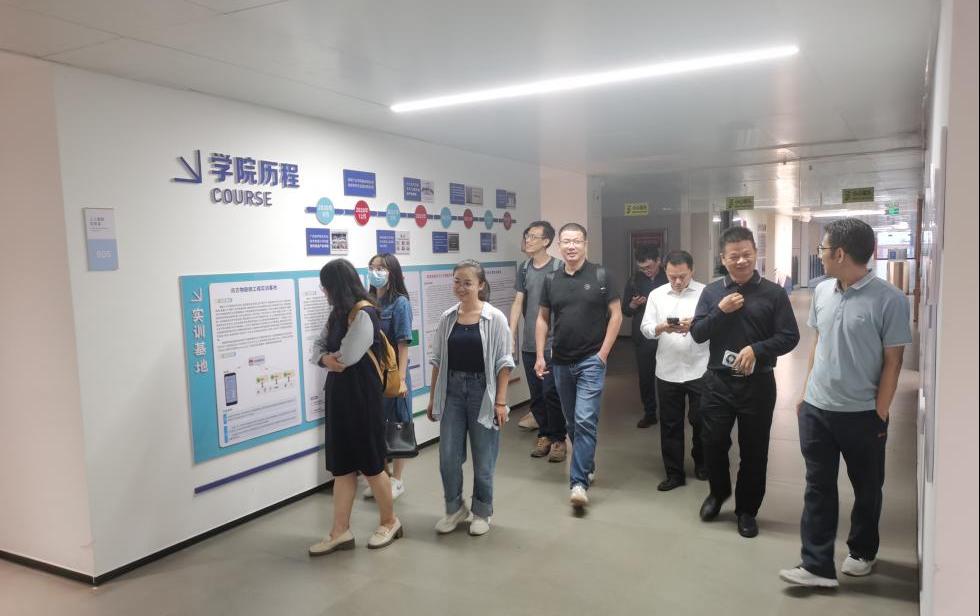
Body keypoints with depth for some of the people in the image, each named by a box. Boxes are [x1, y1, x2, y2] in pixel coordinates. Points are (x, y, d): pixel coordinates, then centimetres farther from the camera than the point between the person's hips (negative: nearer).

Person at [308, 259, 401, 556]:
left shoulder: (364, 314, -18)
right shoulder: (340, 313, 11)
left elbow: (346, 357, -23)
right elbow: (317, 347, 9)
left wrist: (330, 357, -1)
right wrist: (325, 358, -13)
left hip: (362, 396, -8)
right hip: (338, 394, 8)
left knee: (370, 463, 6)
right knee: (342, 465, 11)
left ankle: (390, 522, 25)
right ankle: (340, 532, 19)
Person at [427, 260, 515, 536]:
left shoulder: (495, 319, -7)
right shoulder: (447, 318, 3)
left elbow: (503, 364, -6)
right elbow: (437, 361, 9)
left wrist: (500, 402, -9)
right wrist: (433, 398, 9)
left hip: (482, 391, -3)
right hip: (452, 391, 3)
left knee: (483, 458, 7)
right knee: (448, 457, 4)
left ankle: (482, 513, 27)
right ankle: (455, 509, 26)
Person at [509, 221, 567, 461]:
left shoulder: (558, 268, -7)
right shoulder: (524, 268, 9)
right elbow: (518, 302, 8)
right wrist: (511, 337, 2)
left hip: (551, 343, -5)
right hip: (528, 344, 5)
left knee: (550, 392, -5)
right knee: (535, 394, 11)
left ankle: (558, 439, 11)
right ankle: (544, 435, 25)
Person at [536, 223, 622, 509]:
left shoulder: (600, 275, -4)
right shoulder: (551, 280, 5)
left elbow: (616, 315, -3)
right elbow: (542, 319, 11)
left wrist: (603, 352, -9)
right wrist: (540, 355, 3)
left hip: (591, 360, -4)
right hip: (561, 362, 4)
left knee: (585, 420, -11)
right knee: (572, 422, 14)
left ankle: (579, 482, -5)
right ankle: (587, 466, 33)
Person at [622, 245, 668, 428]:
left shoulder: (669, 278, -3)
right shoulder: (634, 280, 5)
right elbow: (625, 310, 8)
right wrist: (634, 305, -13)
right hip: (642, 338, 2)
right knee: (645, 377, 7)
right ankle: (649, 413, 20)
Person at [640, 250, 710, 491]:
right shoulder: (656, 294, 6)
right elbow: (645, 327, 2)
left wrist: (695, 325, -28)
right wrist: (661, 328, -19)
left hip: (699, 369, -2)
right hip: (667, 370, 3)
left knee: (700, 421, 9)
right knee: (670, 424, 9)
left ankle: (701, 464, 34)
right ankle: (674, 473, 21)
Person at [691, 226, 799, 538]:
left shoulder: (773, 292, -4)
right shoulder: (711, 291, 3)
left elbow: (790, 337, -6)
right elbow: (696, 333, -2)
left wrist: (757, 349, -20)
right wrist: (720, 311, -16)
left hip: (757, 384, -1)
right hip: (717, 382, 2)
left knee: (753, 451, 9)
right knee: (713, 443, 9)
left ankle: (746, 510, 27)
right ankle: (718, 492, 36)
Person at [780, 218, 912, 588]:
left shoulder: (888, 300, -14)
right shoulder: (822, 291, 2)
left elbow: (892, 362, -10)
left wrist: (879, 414, -9)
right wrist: (806, 393, 12)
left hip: (862, 414, -4)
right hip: (816, 409, 4)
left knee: (867, 489, 15)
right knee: (818, 487, 7)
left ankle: (862, 551, 37)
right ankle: (817, 565, 15)